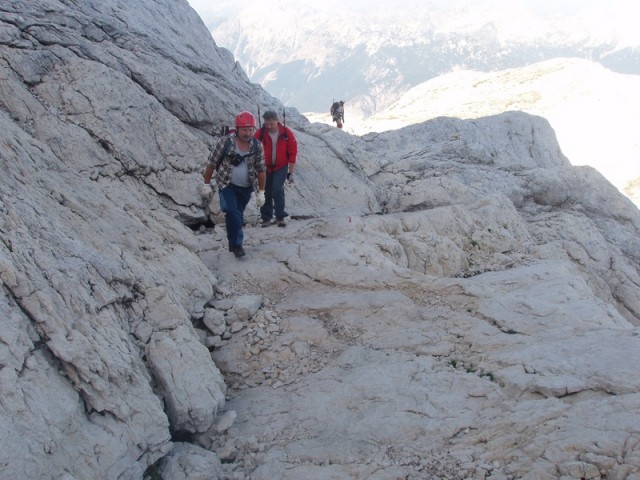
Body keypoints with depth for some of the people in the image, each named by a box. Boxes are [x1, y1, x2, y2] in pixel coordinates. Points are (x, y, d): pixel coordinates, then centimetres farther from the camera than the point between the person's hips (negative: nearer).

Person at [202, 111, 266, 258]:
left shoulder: (257, 146, -7)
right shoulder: (225, 142, -15)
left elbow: (261, 170, -1)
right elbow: (211, 163, -7)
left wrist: (261, 192, -2)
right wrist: (206, 184, -5)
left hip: (246, 187, 3)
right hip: (227, 185, -3)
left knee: (238, 215, 10)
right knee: (232, 212, -20)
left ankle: (234, 243, 27)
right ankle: (236, 244, -8)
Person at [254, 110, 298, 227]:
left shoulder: (287, 133, -9)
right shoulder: (260, 134, -10)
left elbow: (292, 153, -3)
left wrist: (291, 172, -4)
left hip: (281, 167, -1)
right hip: (265, 168, 1)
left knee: (278, 190, -14)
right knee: (266, 193, 5)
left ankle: (280, 217, -3)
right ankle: (266, 218, 16)